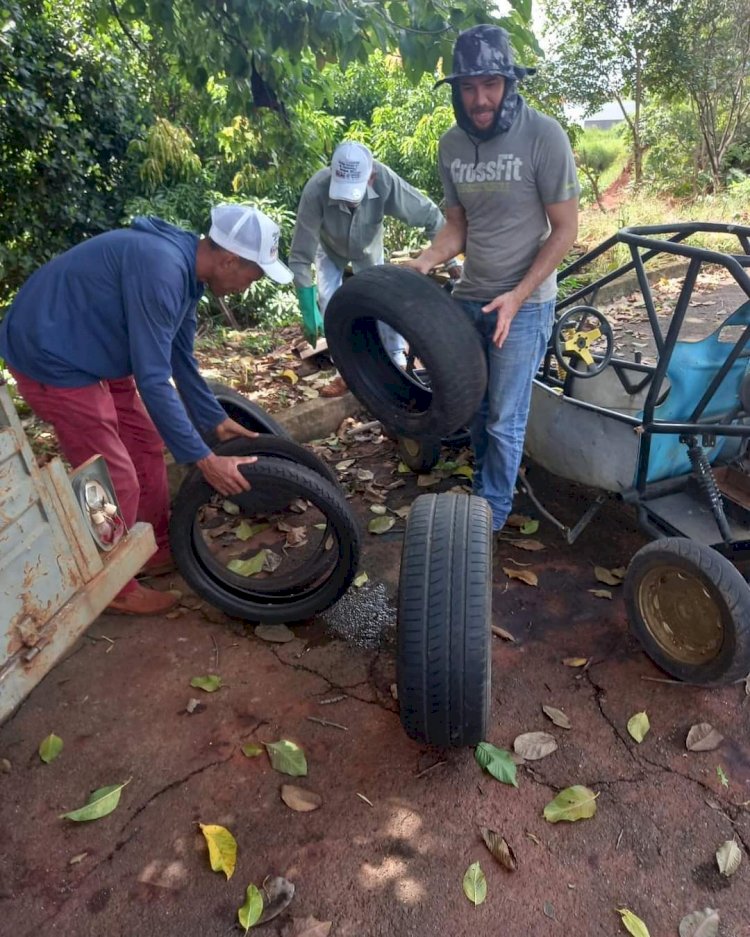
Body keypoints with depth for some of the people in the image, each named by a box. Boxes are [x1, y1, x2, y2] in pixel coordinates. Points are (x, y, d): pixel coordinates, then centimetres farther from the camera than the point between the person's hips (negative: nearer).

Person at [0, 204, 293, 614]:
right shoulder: (160, 268, -30)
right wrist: (202, 458, -24)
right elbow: (153, 379, -29)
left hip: (93, 353, 10)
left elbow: (180, 359, 11)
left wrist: (216, 419, 13)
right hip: (52, 359, -9)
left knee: (147, 447, 15)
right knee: (116, 482, -3)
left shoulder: (185, 266, 1)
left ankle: (159, 552, 33)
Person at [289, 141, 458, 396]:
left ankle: (399, 363, 19)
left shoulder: (385, 181, -40)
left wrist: (451, 260, -27)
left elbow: (430, 215, -27)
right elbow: (300, 257, -35)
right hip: (330, 250, 0)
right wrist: (308, 313, -35)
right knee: (329, 306, -11)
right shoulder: (316, 191, -41)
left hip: (368, 249, 1)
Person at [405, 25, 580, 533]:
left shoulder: (544, 136, -12)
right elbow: (457, 225, 9)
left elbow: (565, 229, -9)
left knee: (505, 419, 0)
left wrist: (518, 296, -18)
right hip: (469, 298, 5)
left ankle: (492, 513, 18)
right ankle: (483, 488, 33)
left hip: (525, 303, -4)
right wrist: (424, 262, -10)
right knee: (475, 407, 12)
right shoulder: (451, 144, 3)